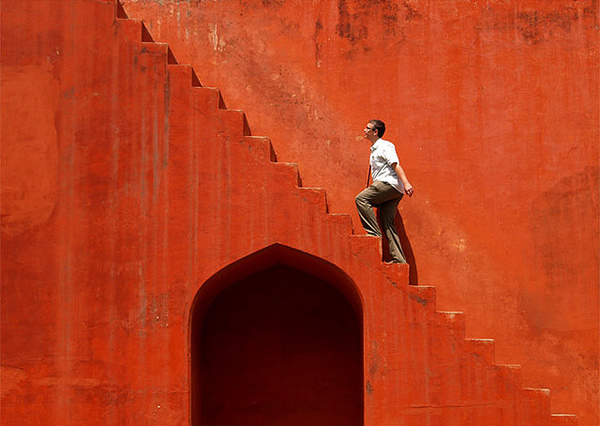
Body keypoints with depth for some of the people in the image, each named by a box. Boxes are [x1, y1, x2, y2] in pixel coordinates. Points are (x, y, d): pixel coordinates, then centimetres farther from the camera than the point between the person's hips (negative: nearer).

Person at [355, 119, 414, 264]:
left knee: (361, 199, -19)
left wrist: (406, 183, -24)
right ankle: (398, 258, -2)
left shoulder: (385, 146, -2)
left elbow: (396, 164, -14)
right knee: (387, 223, 2)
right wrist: (370, 187, 30)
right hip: (385, 187, 9)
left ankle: (374, 233, -20)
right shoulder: (374, 149, 26)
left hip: (390, 183, -9)